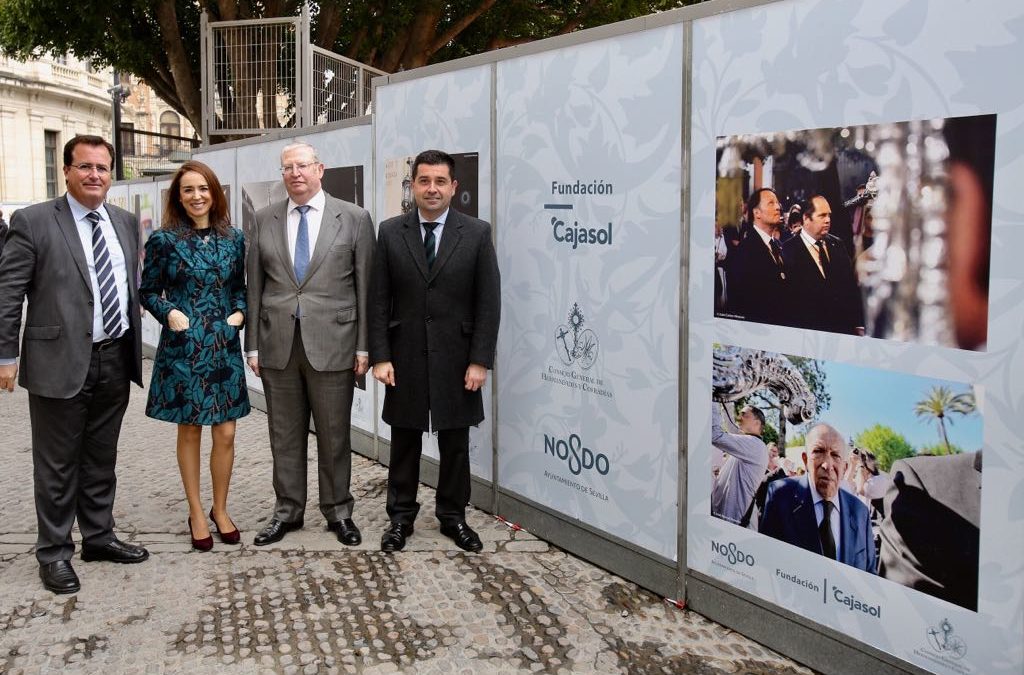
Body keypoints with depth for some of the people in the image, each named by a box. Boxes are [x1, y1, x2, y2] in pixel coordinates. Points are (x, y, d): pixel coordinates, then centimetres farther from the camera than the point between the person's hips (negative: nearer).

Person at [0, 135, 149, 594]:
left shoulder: (125, 222, 10)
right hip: (61, 362, -5)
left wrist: (134, 345, 14)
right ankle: (54, 553, 20)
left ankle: (99, 538, 32)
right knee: (58, 465, 6)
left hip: (115, 360, 5)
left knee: (101, 460, 17)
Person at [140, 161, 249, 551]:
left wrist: (239, 311, -4)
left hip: (224, 347, 3)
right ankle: (196, 513, 22)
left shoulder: (233, 238, 5)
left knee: (226, 433, 5)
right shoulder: (163, 239, -3)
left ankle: (220, 509, 23)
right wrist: (169, 312, -14)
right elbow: (148, 291, 3)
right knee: (190, 431, 8)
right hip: (182, 347, -2)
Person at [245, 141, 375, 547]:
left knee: (334, 435, 7)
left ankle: (338, 511, 22)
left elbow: (365, 286, -1)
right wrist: (253, 345, 4)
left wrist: (364, 346, -4)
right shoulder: (265, 221, 8)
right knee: (285, 436, 11)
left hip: (332, 344, -2)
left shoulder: (354, 219, 1)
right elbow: (254, 286, 9)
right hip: (278, 345, 2)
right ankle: (287, 511, 24)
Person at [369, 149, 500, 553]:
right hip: (405, 357, 1)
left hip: (456, 359, 0)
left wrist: (480, 361, -8)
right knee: (404, 443, 10)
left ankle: (452, 516, 25)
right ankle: (401, 517, 24)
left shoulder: (477, 233, -1)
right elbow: (379, 301, 1)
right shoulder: (390, 233, 2)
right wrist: (380, 356, -6)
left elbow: (489, 303, -3)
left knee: (455, 444, 10)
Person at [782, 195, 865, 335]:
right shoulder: (789, 251, -8)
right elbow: (790, 297, -10)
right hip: (811, 333, -5)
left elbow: (852, 286, 10)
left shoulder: (837, 244, 10)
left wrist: (859, 326, 5)